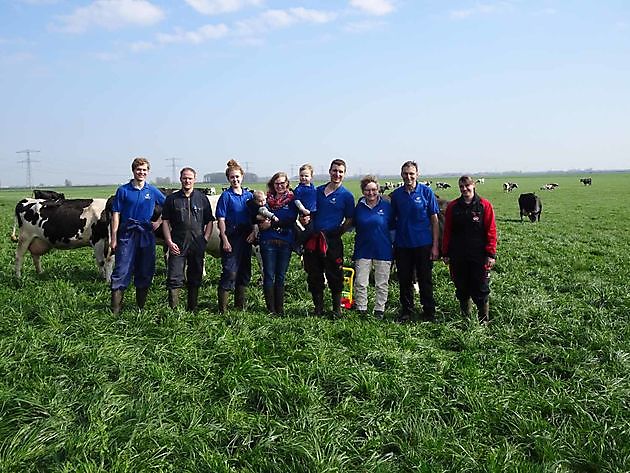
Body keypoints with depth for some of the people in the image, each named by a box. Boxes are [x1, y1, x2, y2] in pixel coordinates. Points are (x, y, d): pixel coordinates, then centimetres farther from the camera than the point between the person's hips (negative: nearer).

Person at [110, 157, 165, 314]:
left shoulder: (153, 191, 6)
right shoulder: (123, 190, 1)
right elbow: (116, 214, 0)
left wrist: (159, 221, 5)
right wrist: (113, 238, -5)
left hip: (147, 236, 2)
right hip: (127, 235, -2)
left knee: (145, 272, 8)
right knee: (121, 271, -5)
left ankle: (141, 306, 21)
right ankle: (115, 309, -2)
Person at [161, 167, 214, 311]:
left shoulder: (202, 198, 8)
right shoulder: (172, 199, 6)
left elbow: (209, 221, 10)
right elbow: (165, 221, 5)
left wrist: (205, 240, -1)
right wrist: (169, 242, -5)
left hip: (198, 245, 2)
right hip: (177, 245, -1)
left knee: (195, 278, 9)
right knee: (174, 278, -7)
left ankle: (192, 309, 20)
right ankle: (172, 309, -1)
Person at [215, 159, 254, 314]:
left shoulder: (249, 195, 10)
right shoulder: (226, 195, -4)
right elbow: (221, 220, -8)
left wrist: (253, 232, -1)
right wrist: (224, 240, -15)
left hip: (246, 238, 6)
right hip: (231, 237, -6)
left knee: (245, 273, 12)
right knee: (230, 272, -10)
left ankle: (240, 305, 24)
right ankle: (222, 309, -4)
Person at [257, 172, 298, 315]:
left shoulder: (292, 200, 5)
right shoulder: (267, 199, 9)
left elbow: (290, 220, -9)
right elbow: (258, 218, 10)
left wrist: (271, 224, -15)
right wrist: (262, 221, -12)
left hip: (285, 242, 0)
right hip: (268, 242, 0)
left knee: (281, 276, 6)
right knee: (269, 275, -1)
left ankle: (280, 309, 13)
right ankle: (270, 309, 5)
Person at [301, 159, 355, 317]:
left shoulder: (346, 195, -2)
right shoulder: (318, 191, 12)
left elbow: (350, 220, 0)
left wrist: (338, 232, -10)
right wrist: (304, 219, 1)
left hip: (332, 240, -4)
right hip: (313, 239, 5)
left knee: (335, 277, 1)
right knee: (314, 276, 10)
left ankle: (337, 309, 14)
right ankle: (318, 308, 22)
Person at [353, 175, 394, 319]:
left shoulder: (386, 206, -1)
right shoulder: (359, 207, 3)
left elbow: (392, 227, 6)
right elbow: (354, 226, 18)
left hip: (383, 250, -1)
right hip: (363, 250, 1)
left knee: (382, 284, 8)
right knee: (360, 283, 1)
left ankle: (379, 310, 21)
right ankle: (361, 310, 13)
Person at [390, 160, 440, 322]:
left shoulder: (426, 192, -3)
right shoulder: (396, 194, 4)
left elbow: (434, 220, -2)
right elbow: (392, 220, 10)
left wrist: (435, 245, -7)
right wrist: (391, 244, 5)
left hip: (423, 244, -2)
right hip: (402, 245, 3)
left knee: (425, 280, 5)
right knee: (404, 280, 9)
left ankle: (429, 312, 18)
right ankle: (406, 311, 22)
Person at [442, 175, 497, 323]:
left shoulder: (484, 206, -3)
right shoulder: (453, 206, 4)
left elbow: (491, 231, -4)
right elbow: (447, 231, 7)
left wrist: (491, 254, -8)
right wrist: (446, 253, 5)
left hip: (479, 256, -3)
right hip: (458, 256, 3)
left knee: (480, 289, 3)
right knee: (461, 289, 11)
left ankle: (484, 319, 17)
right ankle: (465, 318, 26)